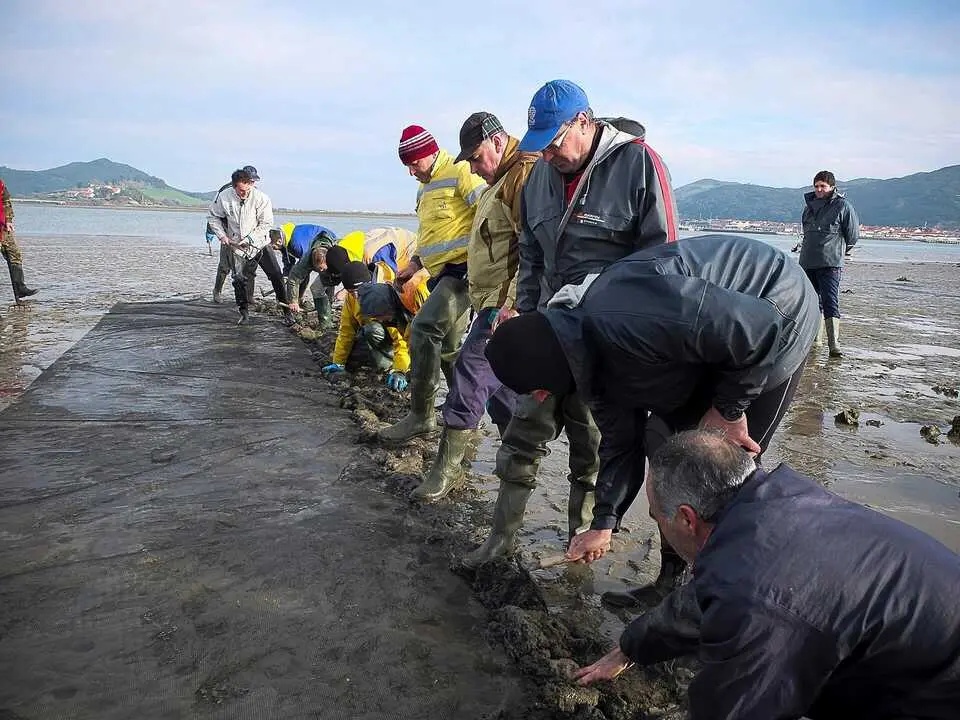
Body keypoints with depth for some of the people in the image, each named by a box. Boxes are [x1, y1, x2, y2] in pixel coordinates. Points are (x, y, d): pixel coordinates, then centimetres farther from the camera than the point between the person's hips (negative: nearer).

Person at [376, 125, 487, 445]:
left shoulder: (459, 173, -9)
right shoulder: (424, 189, 20)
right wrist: (415, 263, 15)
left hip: (463, 270, -10)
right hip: (442, 274, 10)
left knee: (424, 329, -22)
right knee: (448, 346, 15)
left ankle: (420, 415, -15)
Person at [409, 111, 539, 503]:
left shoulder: (526, 173, -13)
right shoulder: (500, 181, 22)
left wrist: (509, 307, -26)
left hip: (505, 303, -11)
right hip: (495, 303, 11)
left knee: (471, 373, -10)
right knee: (498, 384, 15)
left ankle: (447, 467, -2)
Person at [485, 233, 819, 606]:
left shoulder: (625, 322, -37)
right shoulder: (591, 359, -6)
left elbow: (759, 327, -33)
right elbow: (620, 440, 6)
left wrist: (728, 408, -18)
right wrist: (603, 525, 9)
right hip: (715, 335, 9)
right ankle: (671, 582, 23)